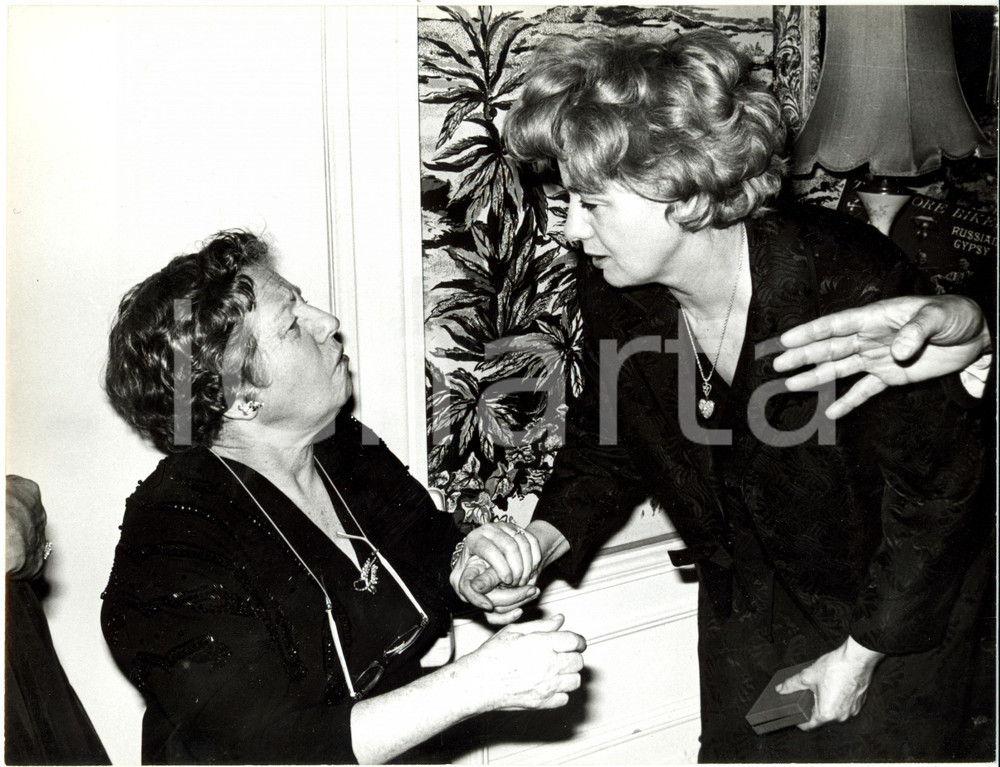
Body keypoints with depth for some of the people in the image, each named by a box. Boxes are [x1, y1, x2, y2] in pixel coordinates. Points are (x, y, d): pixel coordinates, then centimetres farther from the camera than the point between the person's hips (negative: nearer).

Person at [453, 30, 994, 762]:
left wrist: (862, 651, -13)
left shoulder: (853, 287, -32)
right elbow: (608, 443, 1)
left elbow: (937, 483, -20)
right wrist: (547, 537, -18)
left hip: (908, 600, -4)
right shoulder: (612, 292, -16)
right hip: (750, 604, 4)